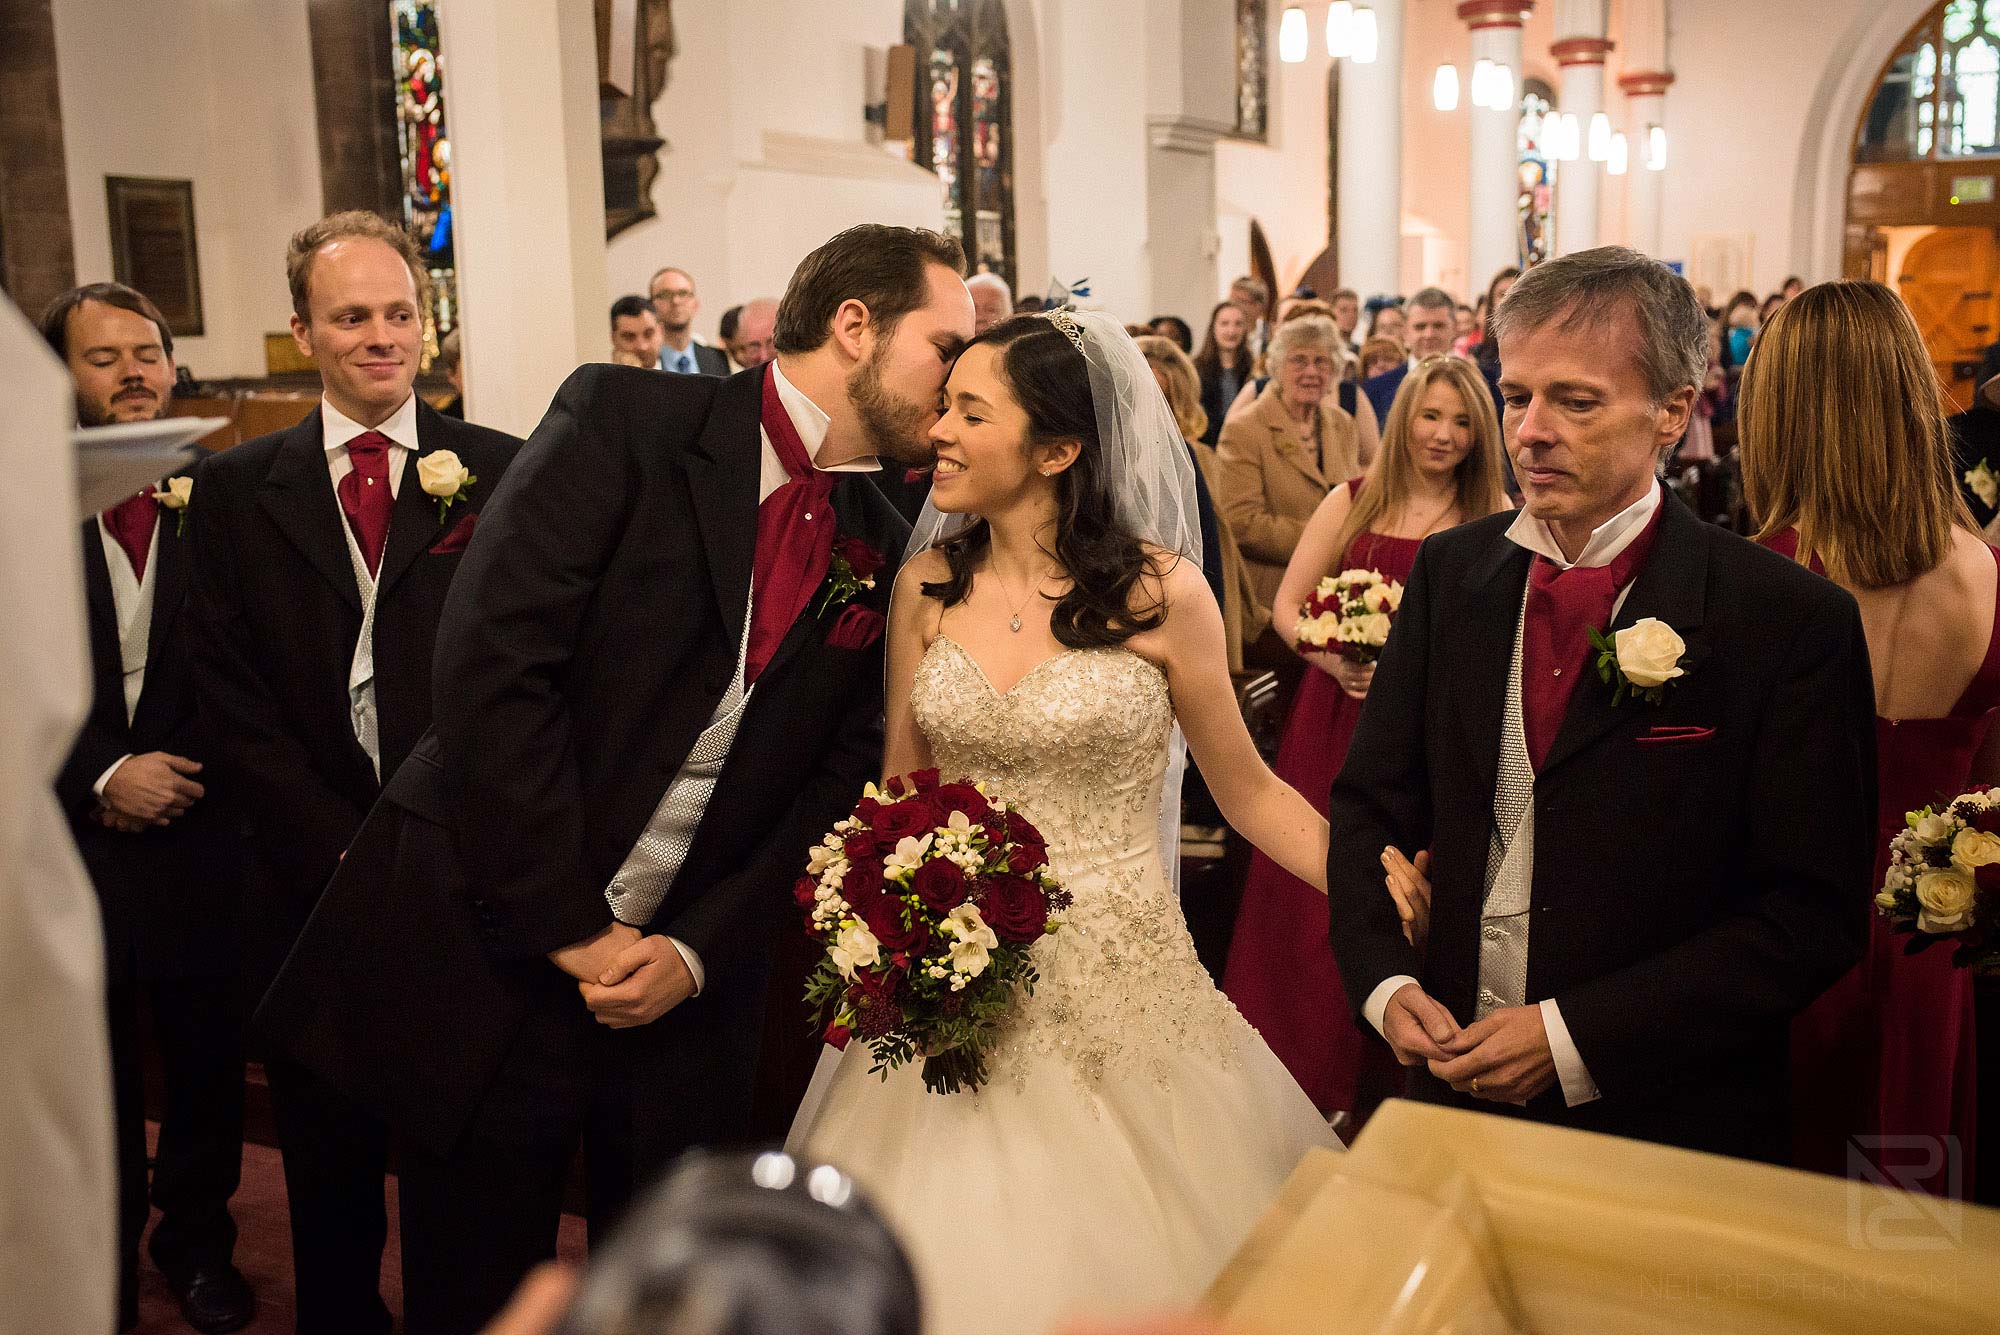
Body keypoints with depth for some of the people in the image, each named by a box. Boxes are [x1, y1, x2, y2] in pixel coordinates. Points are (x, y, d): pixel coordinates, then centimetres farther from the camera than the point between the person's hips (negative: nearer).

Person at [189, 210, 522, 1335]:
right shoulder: (236, 489, 4)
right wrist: (348, 848, -9)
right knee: (329, 1158, 16)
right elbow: (234, 699, 0)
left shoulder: (503, 472, 0)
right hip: (315, 876, 1)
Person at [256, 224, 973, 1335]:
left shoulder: (882, 549, 5)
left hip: (689, 986, 4)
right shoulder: (626, 421, -9)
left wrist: (697, 952, -8)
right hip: (494, 946, -3)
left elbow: (838, 784, 5)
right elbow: (491, 661, -17)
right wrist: (572, 929, -16)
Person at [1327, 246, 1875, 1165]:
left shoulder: (1793, 623, -15)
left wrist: (1574, 1037, -20)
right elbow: (1369, 801, 3)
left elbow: (1811, 915, -15)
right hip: (1454, 1085, 4)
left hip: (1666, 1123, -3)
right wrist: (1385, 981, -12)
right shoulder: (1450, 572, -2)